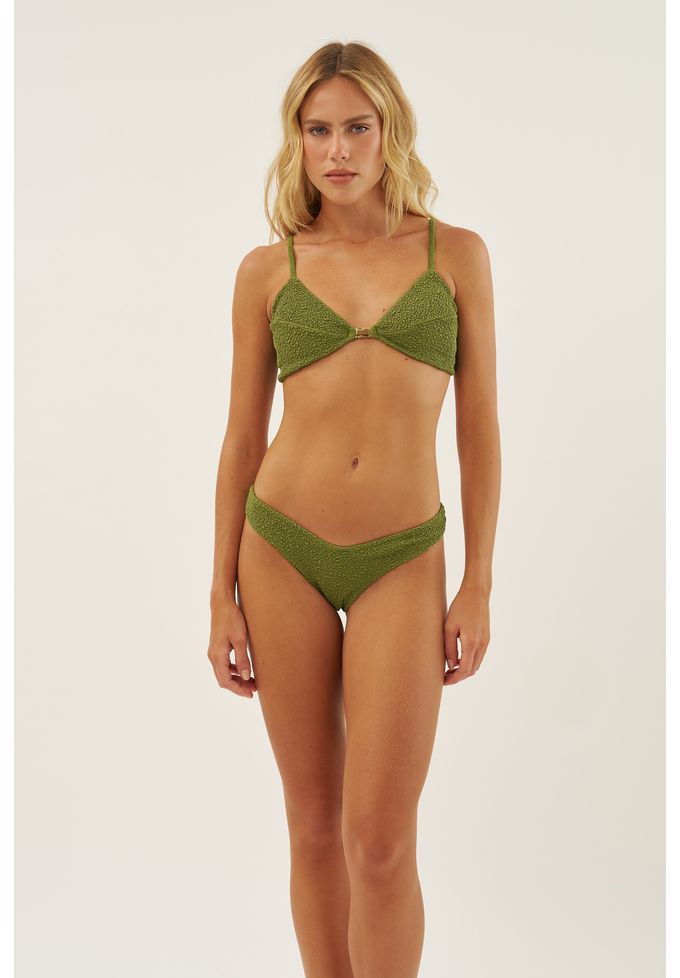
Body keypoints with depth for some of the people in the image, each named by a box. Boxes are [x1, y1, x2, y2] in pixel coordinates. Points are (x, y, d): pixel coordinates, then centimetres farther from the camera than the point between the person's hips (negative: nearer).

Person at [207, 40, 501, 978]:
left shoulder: (457, 254, 3)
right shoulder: (267, 269, 4)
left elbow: (479, 429, 4)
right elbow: (243, 436, 6)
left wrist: (478, 585, -1)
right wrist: (222, 597, 4)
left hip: (401, 564, -1)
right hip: (281, 551, 1)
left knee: (380, 837, -5)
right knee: (314, 824, 10)